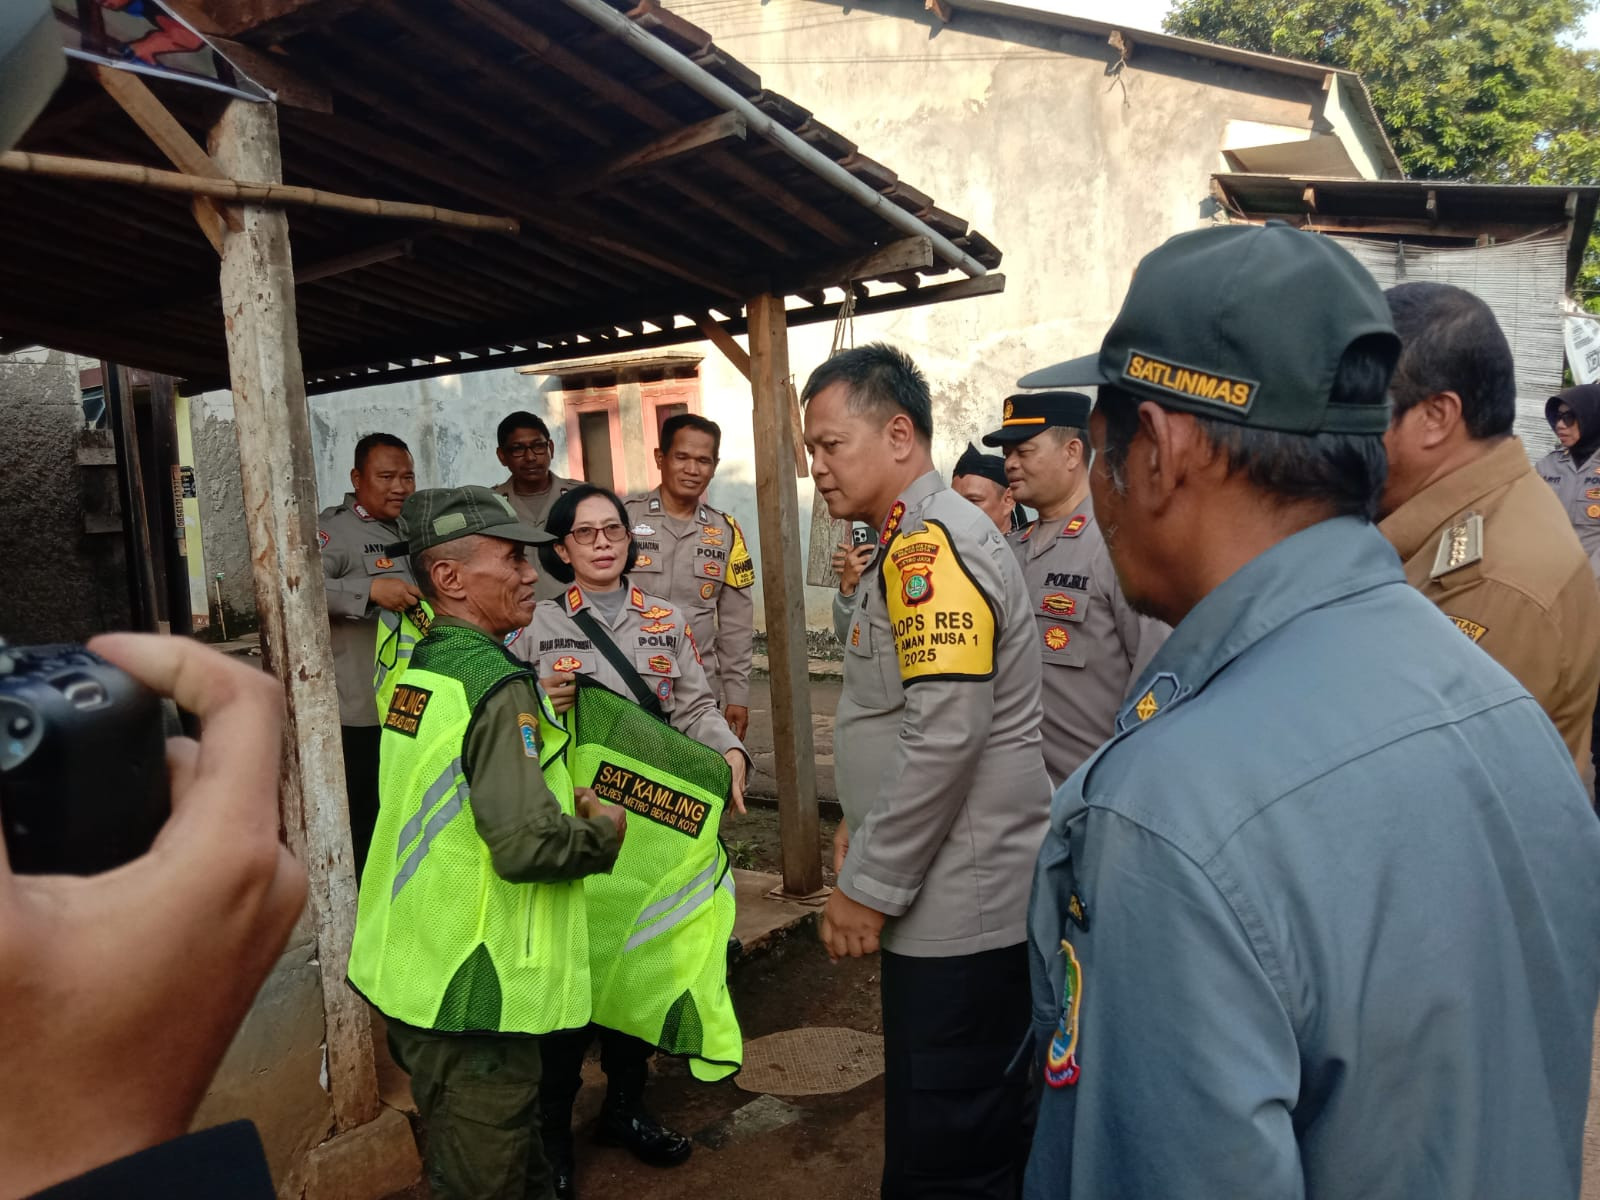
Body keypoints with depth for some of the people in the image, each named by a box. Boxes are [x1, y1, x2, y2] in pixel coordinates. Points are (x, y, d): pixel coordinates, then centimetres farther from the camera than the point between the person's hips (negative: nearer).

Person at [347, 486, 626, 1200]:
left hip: (413, 974, 9)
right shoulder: (499, 685, -21)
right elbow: (529, 844, -29)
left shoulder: (418, 668, 7)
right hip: (475, 995, -9)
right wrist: (604, 828, -10)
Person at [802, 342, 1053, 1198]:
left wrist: (869, 886, -16)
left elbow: (946, 734, -25)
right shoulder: (920, 541, 14)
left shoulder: (930, 544, -17)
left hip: (959, 909, -10)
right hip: (964, 900, 10)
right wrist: (862, 825, 16)